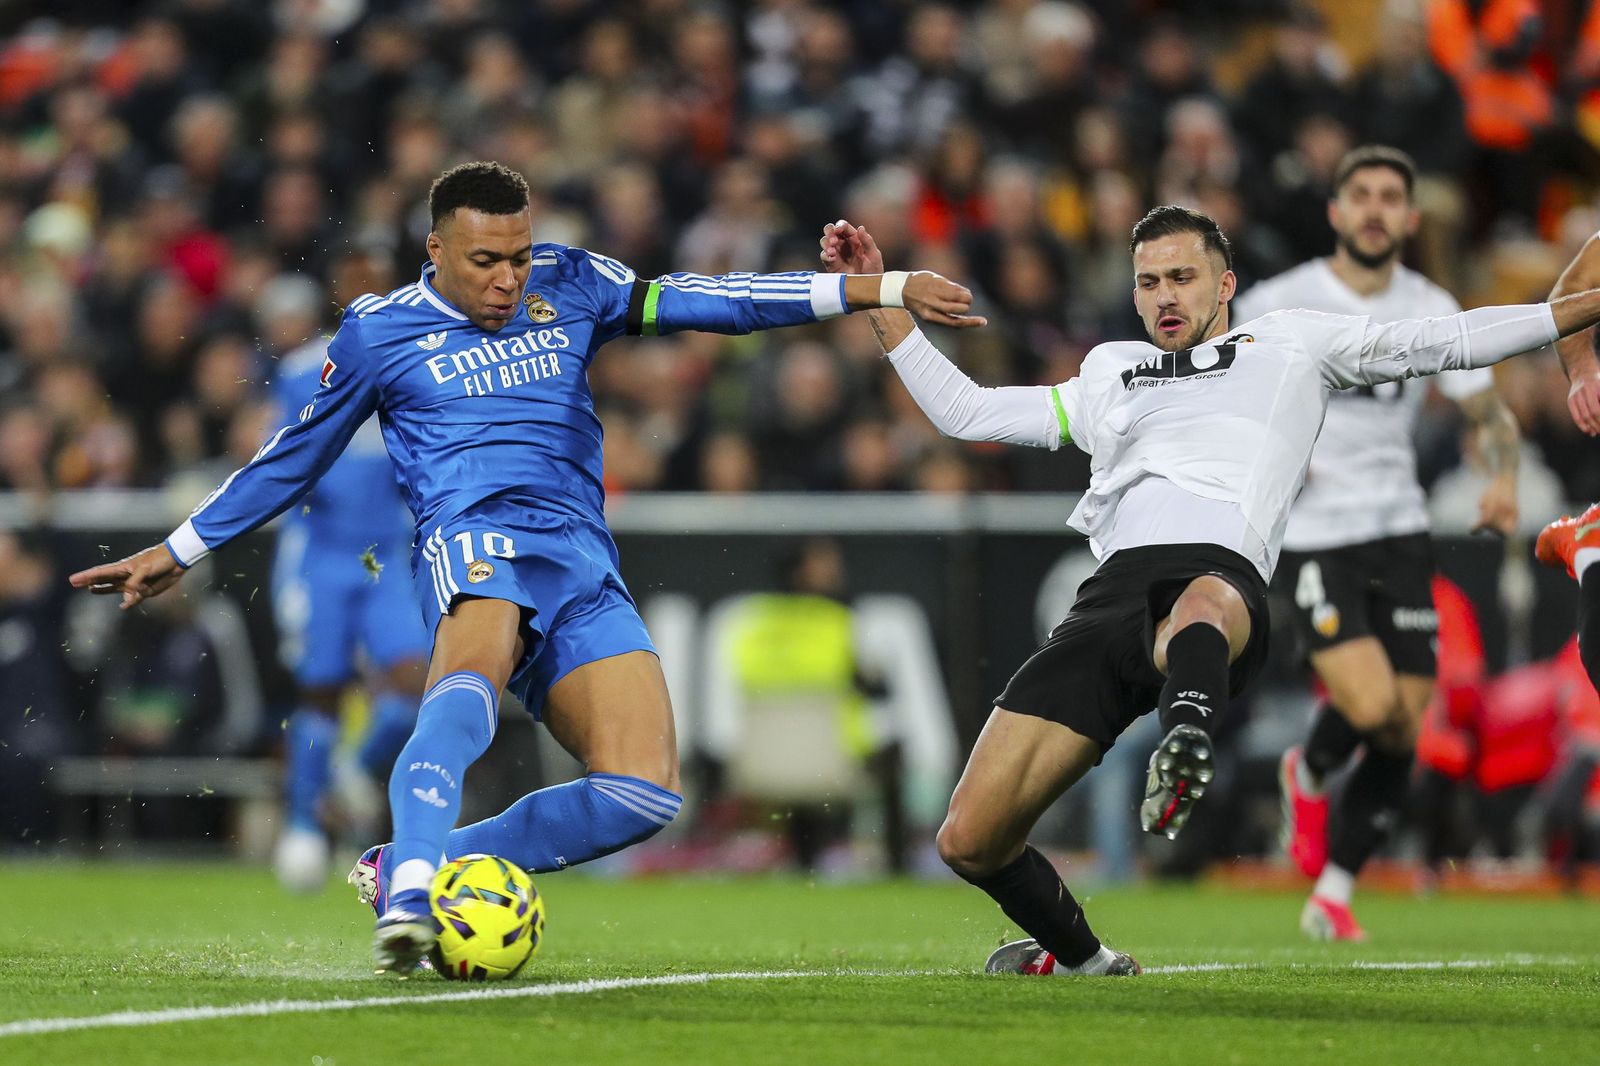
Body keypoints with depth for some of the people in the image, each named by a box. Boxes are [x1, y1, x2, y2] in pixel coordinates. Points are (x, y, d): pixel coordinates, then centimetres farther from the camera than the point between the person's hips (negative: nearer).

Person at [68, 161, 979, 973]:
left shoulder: (568, 287, 17)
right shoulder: (380, 333, 11)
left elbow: (699, 299, 13)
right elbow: (293, 459, 22)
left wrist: (879, 290, 7)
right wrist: (178, 554, 27)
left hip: (585, 569, 4)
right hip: (473, 537, -4)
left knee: (646, 792, -18)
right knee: (477, 669, -41)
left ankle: (408, 872, -9)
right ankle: (412, 891, -58)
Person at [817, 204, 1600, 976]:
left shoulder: (1290, 342, 29)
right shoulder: (1110, 376, 38)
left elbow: (1446, 341, 28)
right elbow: (964, 411, 41)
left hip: (1221, 571, -4)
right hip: (1111, 592, 4)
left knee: (1203, 605, -47)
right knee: (969, 839, -5)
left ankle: (1185, 745, -77)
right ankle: (1081, 961, 20)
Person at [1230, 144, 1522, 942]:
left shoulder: (1431, 312, 6)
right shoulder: (1279, 304, -5)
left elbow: (1490, 412, 14)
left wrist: (1503, 476, -7)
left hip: (1401, 532, 4)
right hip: (1312, 537, -4)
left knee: (1402, 734, -1)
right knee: (1373, 707, -21)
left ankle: (1332, 895, 17)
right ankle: (1307, 777, 14)